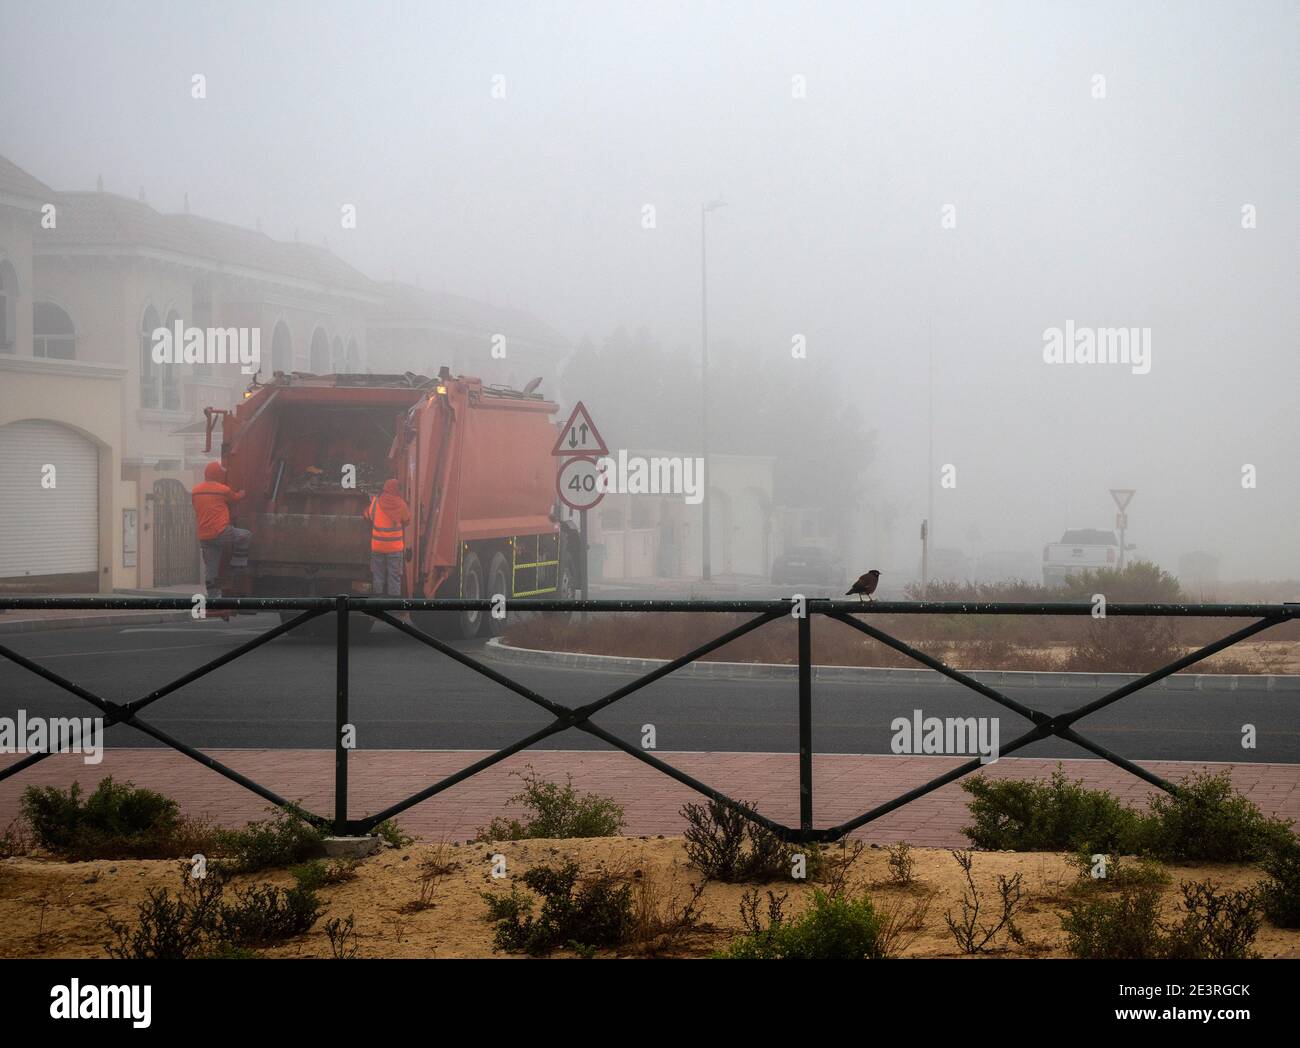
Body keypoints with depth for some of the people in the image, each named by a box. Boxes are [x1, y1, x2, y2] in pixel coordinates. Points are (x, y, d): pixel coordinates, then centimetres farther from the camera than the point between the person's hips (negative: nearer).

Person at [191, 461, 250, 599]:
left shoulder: (195, 491, 12)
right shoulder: (223, 490, -4)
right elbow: (235, 497, 15)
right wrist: (243, 493, 37)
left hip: (203, 537, 6)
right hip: (221, 533, -6)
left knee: (210, 567, 11)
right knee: (246, 536, 13)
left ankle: (213, 595, 12)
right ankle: (237, 566, 11)